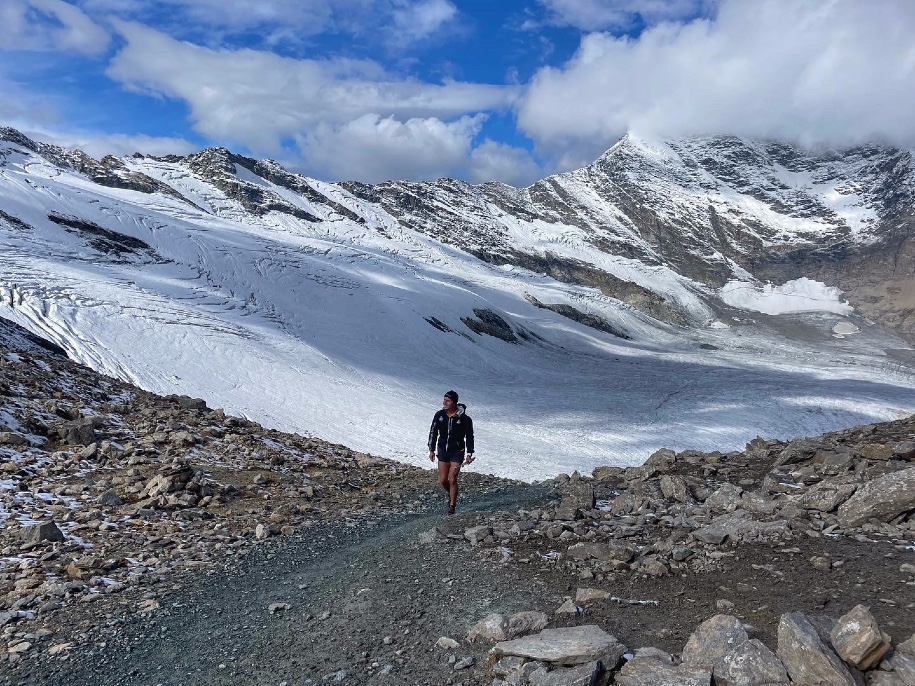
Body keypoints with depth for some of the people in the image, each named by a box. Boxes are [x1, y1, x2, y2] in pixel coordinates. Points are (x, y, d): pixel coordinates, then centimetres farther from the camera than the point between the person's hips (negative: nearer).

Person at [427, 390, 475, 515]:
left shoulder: (464, 418, -12)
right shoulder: (439, 415, -3)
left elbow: (469, 436, -3)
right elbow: (433, 432, 7)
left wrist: (469, 453, -6)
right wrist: (431, 450, 6)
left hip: (457, 452, -3)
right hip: (443, 450, 3)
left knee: (452, 480, -6)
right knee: (442, 480, 4)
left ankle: (452, 505, 11)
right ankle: (451, 495, 35)